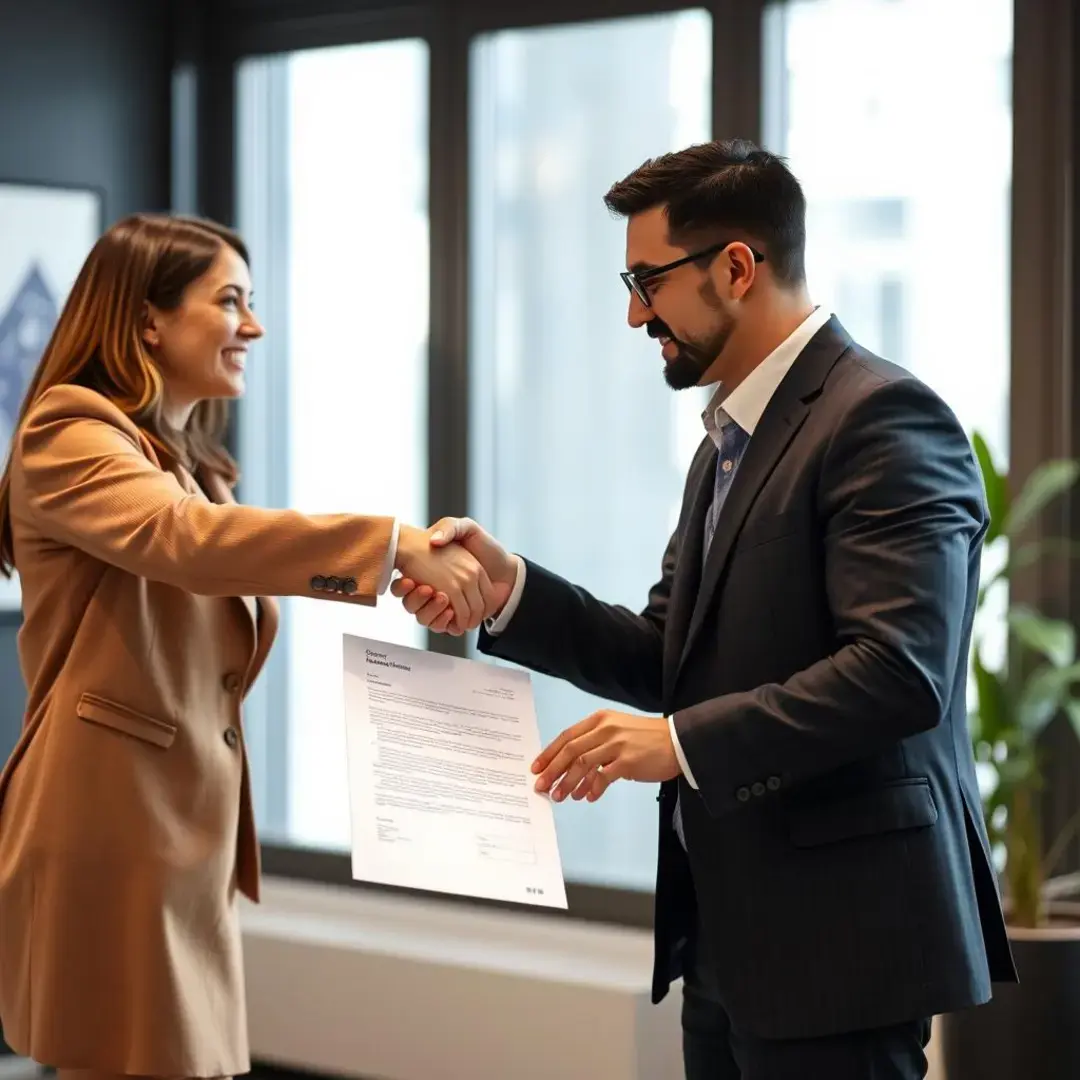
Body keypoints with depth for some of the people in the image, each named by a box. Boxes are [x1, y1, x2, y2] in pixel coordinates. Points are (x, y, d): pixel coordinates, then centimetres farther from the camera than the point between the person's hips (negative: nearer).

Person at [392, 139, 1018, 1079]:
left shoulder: (882, 418, -14)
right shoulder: (732, 437, 17)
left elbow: (902, 671, -24)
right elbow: (675, 656, 14)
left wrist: (685, 742, -25)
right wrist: (508, 590, 0)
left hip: (834, 932, -9)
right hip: (730, 930, 9)